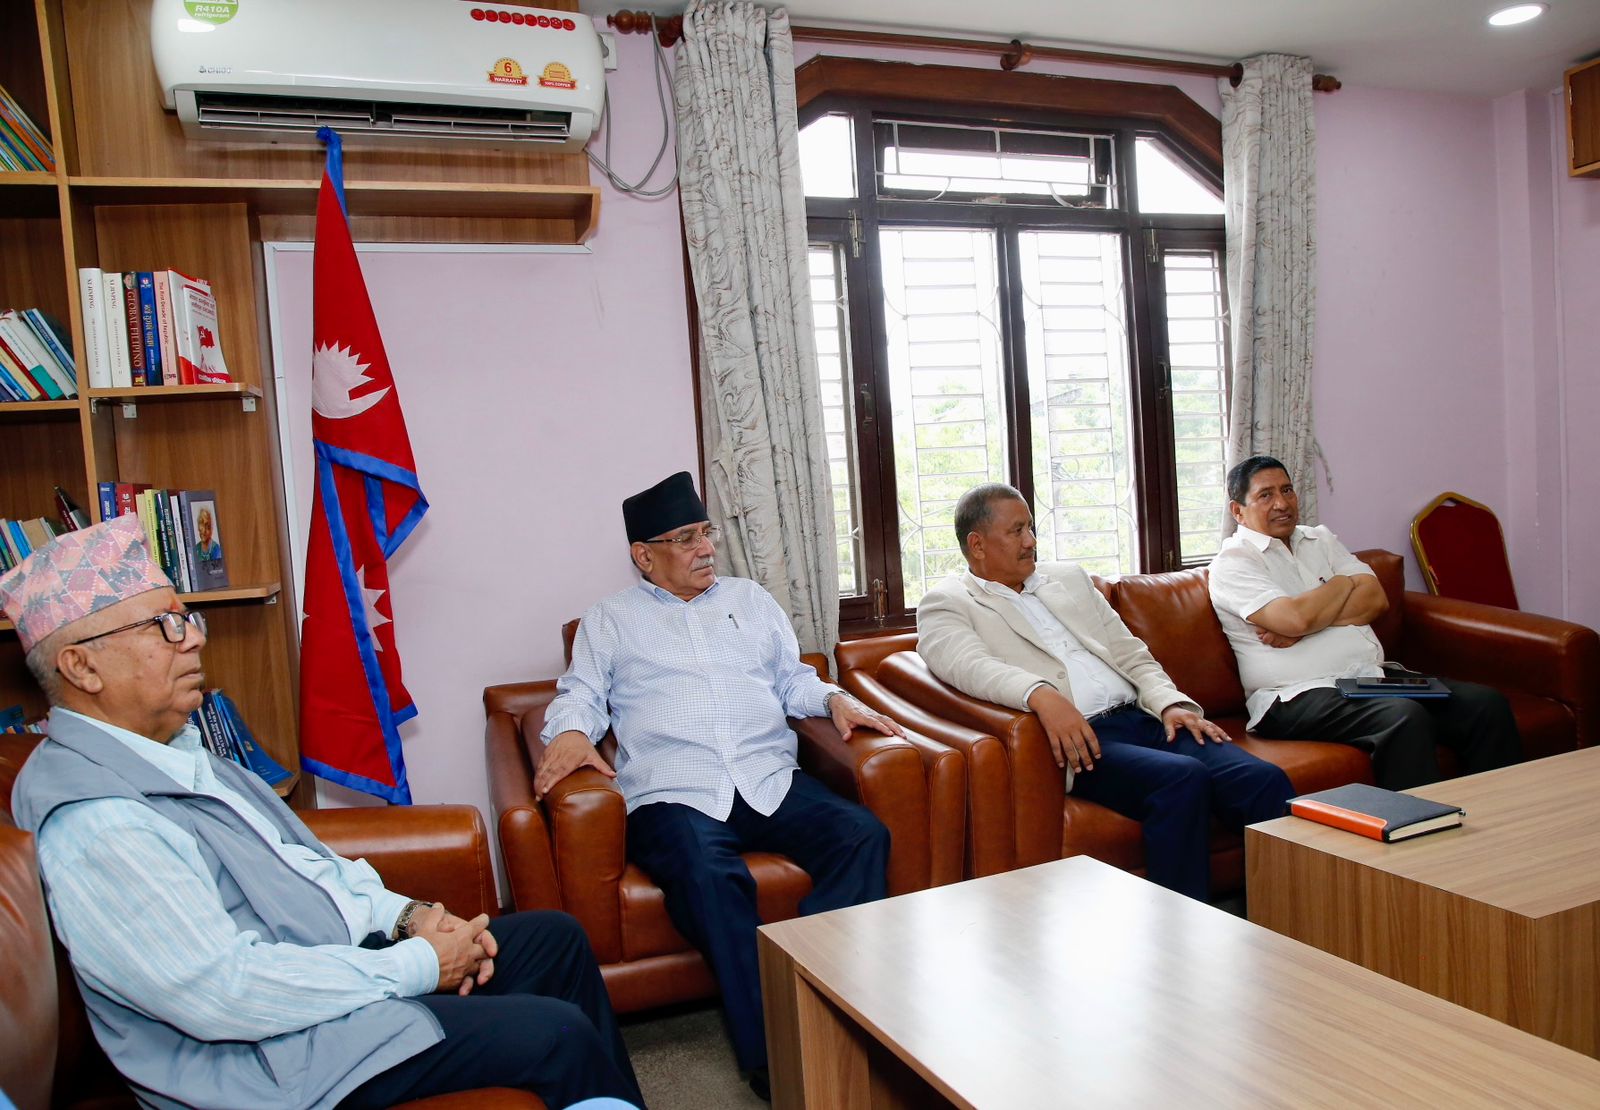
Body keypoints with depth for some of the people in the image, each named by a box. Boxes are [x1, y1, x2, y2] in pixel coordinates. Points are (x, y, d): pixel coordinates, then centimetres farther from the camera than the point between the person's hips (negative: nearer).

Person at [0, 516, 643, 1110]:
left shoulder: (176, 747, 8)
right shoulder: (91, 821, -24)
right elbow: (223, 991, -29)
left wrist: (406, 914, 1)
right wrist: (416, 966, -20)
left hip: (338, 961, 10)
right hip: (276, 1054, -10)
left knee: (555, 937, 11)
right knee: (558, 1035, -16)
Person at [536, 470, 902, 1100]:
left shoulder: (751, 600, 26)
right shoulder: (610, 620, 19)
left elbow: (793, 679, 25)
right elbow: (581, 693, 10)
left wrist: (835, 699, 5)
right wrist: (570, 732, -12)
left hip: (770, 780, 4)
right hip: (674, 794, -3)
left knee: (862, 835, -24)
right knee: (709, 875, -36)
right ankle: (773, 1057, -29)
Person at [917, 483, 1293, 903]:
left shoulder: (1071, 581, 27)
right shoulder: (946, 604, 7)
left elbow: (1130, 652, 23)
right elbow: (969, 665, -13)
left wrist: (1171, 703, 3)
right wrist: (1041, 694, -32)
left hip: (1142, 718, 6)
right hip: (1074, 739, -6)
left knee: (1265, 778, -17)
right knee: (1182, 778, -31)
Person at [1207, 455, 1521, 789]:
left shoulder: (1321, 540, 21)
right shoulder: (1233, 561, -1)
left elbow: (1376, 600, 6)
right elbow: (1296, 618, -17)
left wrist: (1303, 626, -9)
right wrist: (1344, 583, 3)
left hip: (1372, 675, 7)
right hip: (1301, 695, -7)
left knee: (1485, 703, -11)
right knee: (1406, 717, -32)